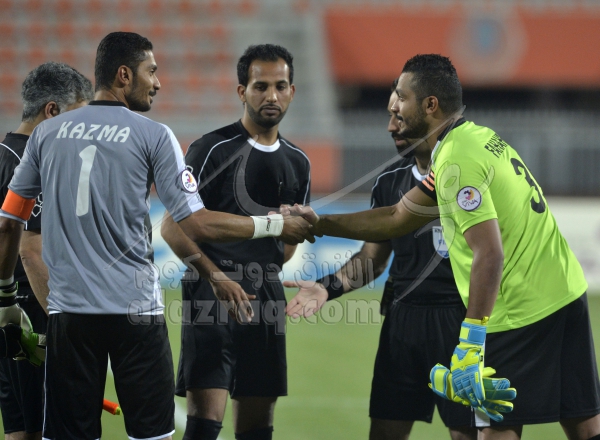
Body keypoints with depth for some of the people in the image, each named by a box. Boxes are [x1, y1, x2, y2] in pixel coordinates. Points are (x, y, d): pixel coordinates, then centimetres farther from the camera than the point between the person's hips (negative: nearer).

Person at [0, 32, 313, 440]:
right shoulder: (153, 136, -3)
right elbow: (197, 224, -8)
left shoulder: (47, 134, 8)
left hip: (68, 312, 3)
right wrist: (274, 226, 3)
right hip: (134, 309, -3)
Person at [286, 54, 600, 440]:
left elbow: (489, 254, -25)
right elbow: (398, 219, 23)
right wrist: (318, 224, 24)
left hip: (521, 314, -10)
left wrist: (470, 346, -28)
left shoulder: (457, 159, -16)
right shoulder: (478, 138, 15)